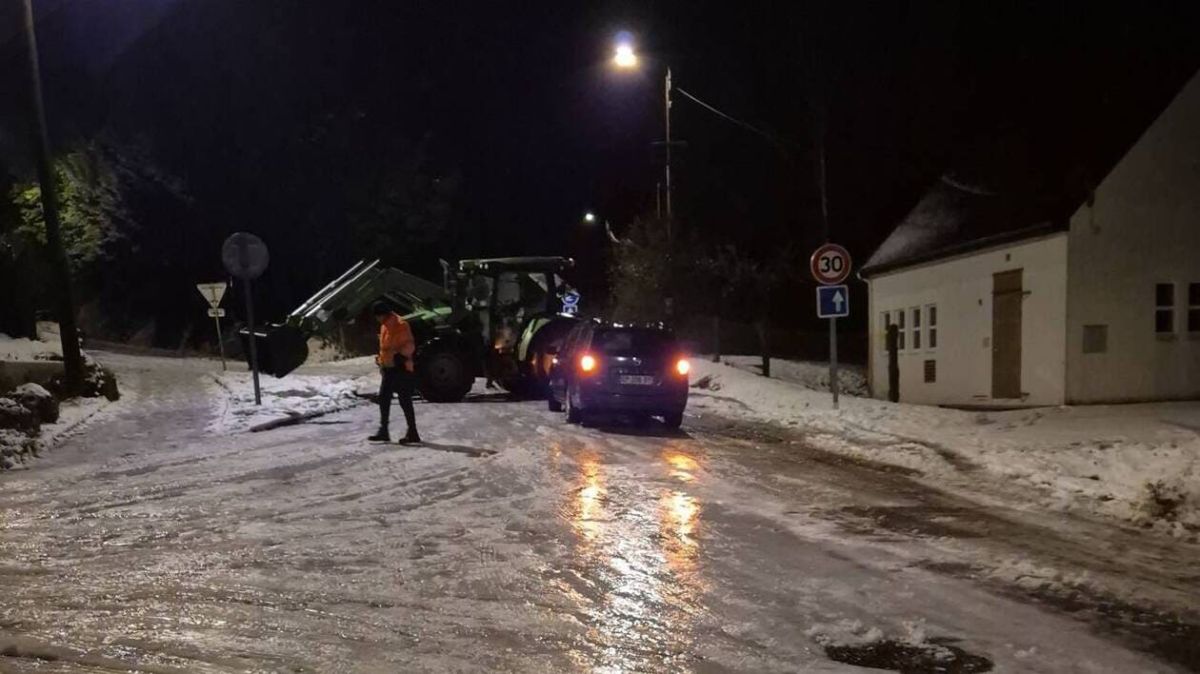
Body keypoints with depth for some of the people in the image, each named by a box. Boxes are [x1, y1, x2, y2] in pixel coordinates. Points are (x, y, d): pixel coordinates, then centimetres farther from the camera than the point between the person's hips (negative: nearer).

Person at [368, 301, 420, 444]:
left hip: (400, 368, -9)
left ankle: (412, 433, 1)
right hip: (388, 368, 9)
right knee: (383, 398, 9)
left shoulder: (400, 325, -15)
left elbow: (409, 345, -21)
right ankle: (383, 431, 16)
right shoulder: (385, 326, 13)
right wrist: (381, 360, 22)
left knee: (405, 401, -5)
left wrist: (402, 356, -31)